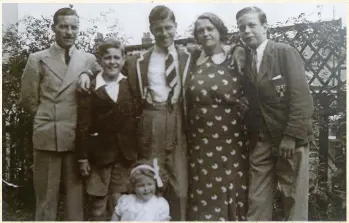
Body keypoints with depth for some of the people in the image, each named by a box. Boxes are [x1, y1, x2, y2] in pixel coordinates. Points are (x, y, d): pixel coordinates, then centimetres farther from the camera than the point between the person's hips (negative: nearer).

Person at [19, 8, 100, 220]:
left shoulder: (89, 60, 4)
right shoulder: (37, 59, 3)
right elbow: (28, 99, 5)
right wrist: (48, 116, 6)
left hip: (77, 137, 1)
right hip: (47, 137, 0)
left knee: (77, 193, 8)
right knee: (46, 196, 9)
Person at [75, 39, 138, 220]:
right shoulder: (89, 87, -3)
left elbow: (138, 119, 4)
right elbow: (83, 125, -4)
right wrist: (83, 157, -6)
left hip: (125, 153, 2)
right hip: (99, 152, -1)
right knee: (98, 202, 8)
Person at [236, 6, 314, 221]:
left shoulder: (286, 52, -6)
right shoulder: (244, 60, 8)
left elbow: (302, 96, -12)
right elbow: (249, 102, 7)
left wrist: (291, 136, -16)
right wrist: (250, 135, -1)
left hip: (291, 139, -4)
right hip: (260, 141, 4)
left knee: (294, 199, 5)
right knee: (257, 201, 5)